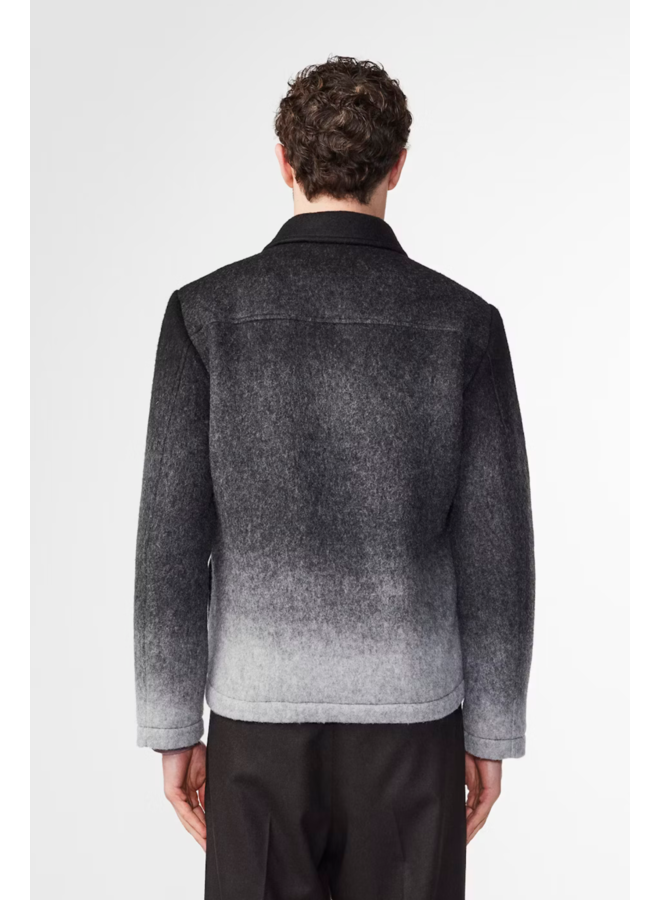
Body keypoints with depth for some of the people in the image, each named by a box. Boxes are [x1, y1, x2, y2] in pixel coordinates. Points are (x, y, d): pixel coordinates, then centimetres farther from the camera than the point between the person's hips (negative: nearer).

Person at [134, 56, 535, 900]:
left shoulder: (206, 313, -8)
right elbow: (497, 553, -5)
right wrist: (492, 734, 7)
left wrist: (172, 731, 3)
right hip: (405, 717, 1)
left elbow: (172, 543, -8)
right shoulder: (465, 324, -7)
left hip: (263, 714, 0)